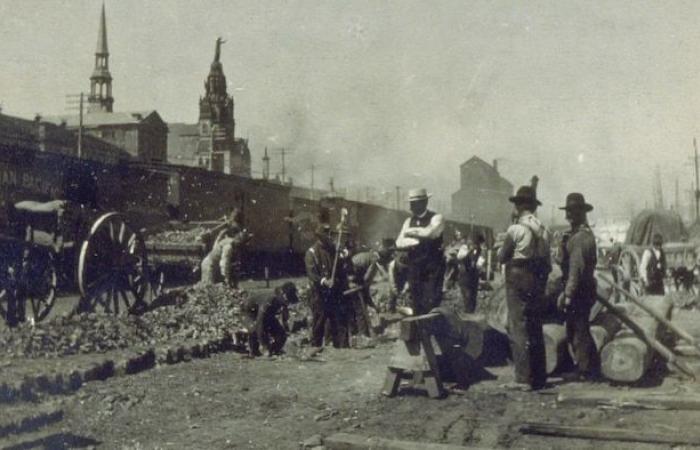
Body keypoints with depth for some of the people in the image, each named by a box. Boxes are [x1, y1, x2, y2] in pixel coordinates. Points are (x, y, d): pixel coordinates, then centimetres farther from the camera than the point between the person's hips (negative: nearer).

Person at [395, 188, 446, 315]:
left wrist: (410, 232, -8)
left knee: (431, 304, -10)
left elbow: (430, 233, -24)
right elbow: (399, 243, 1)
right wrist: (418, 240, -12)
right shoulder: (409, 221, 12)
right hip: (414, 269, 5)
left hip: (432, 269, -5)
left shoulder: (436, 218, -4)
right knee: (417, 307, 7)